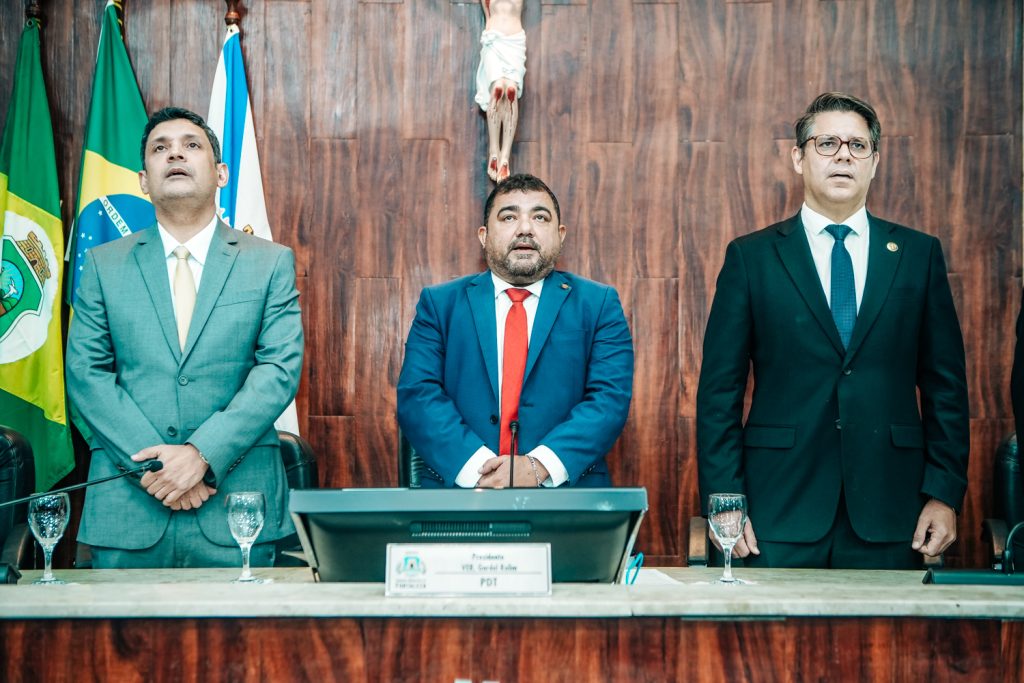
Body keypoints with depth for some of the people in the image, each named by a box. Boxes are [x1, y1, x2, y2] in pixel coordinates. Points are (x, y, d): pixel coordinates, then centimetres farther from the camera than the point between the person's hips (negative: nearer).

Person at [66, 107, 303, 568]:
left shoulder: (271, 263, 6)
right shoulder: (103, 264, 10)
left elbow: (280, 370, -3)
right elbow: (85, 373, 3)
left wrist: (201, 454, -15)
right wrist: (151, 459, -11)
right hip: (126, 508, 1)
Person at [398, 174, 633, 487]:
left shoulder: (598, 305, 12)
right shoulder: (439, 303, 13)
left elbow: (611, 397, 1)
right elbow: (416, 395, 2)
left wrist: (539, 467, -14)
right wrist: (478, 468, -14)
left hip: (567, 500, 0)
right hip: (457, 492, 0)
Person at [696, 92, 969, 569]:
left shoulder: (919, 254, 9)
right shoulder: (750, 257, 5)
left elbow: (945, 383, 8)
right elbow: (719, 391, 3)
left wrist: (945, 492, 1)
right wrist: (723, 501, -4)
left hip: (888, 515, 1)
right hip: (780, 515, -1)